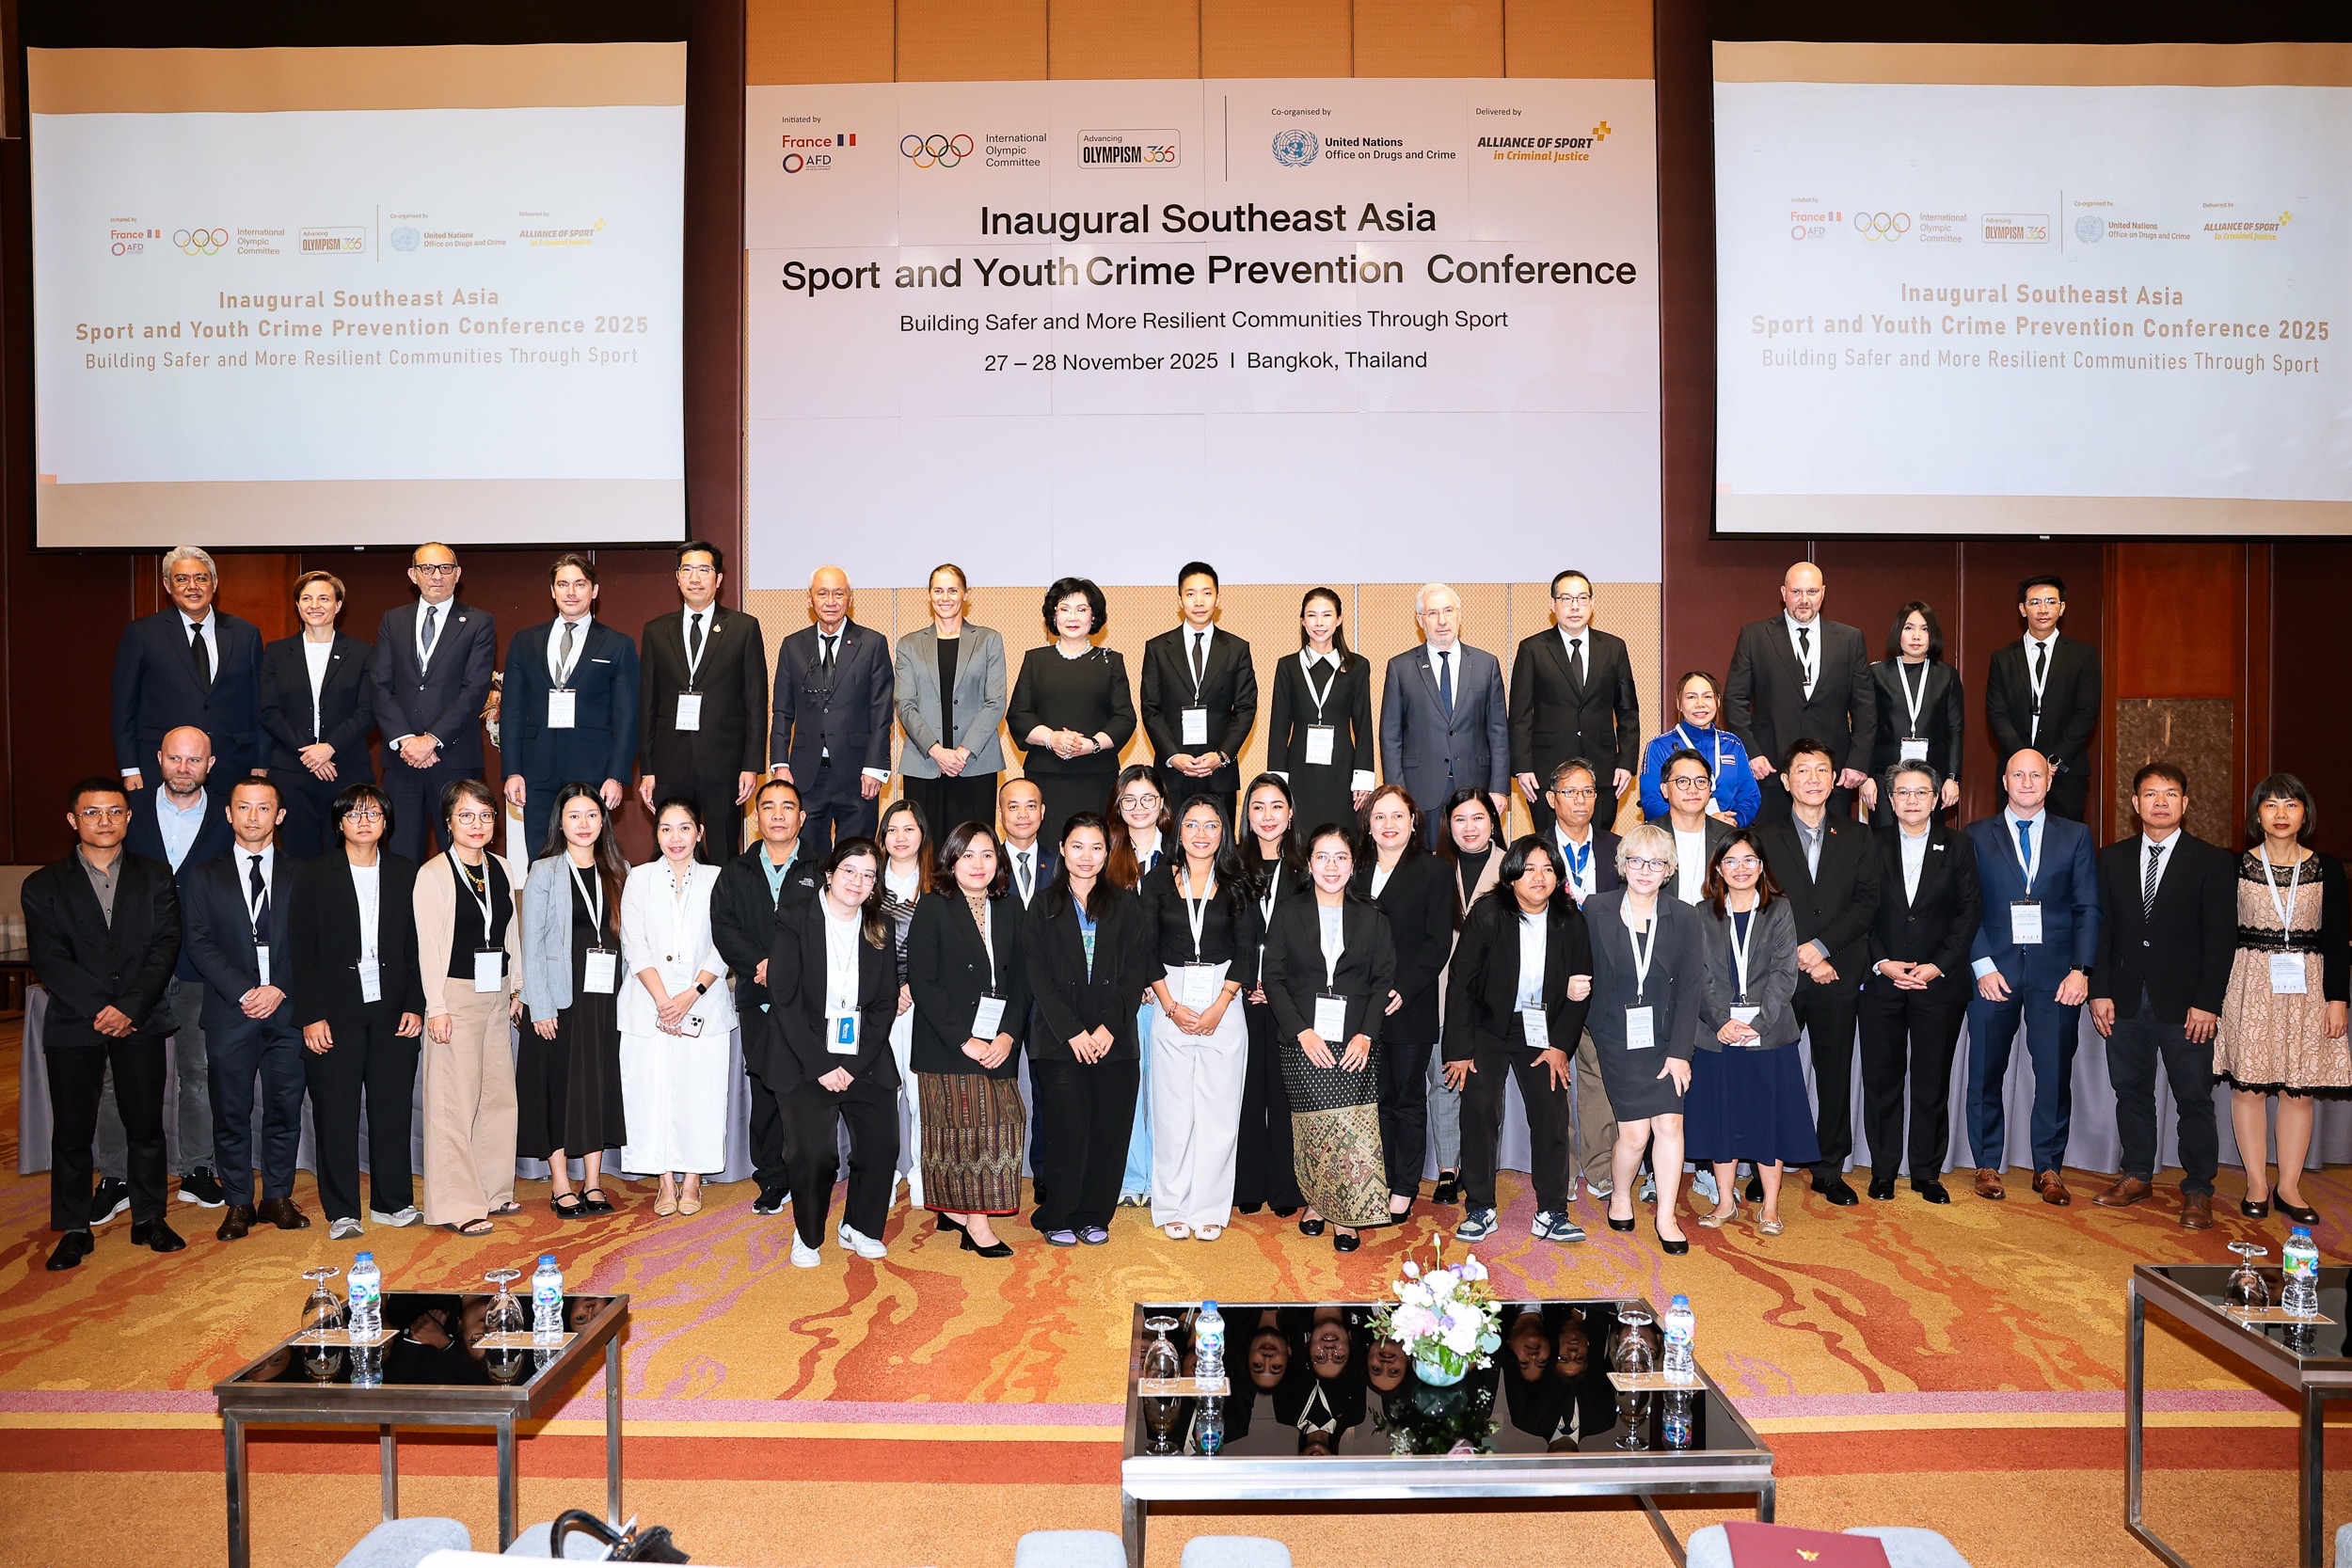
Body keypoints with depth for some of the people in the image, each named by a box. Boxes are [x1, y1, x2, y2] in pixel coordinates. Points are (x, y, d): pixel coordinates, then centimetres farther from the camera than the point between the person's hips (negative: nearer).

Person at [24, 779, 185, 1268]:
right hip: (73, 1025, 0)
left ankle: (149, 1219, 17)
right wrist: (100, 1011, -14)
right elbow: (48, 958, -4)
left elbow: (165, 947, -1)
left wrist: (130, 1008, -13)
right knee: (72, 1131, 5)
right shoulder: (44, 886, 5)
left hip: (140, 1023, 1)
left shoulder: (155, 877, 7)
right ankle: (74, 1230, 16)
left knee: (146, 1124, 5)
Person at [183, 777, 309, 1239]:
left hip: (287, 1011, 0)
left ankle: (278, 1197, 16)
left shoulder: (300, 876, 10)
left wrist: (280, 988, -10)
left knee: (285, 1110, 5)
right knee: (231, 1114, 4)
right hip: (230, 1014, 0)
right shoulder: (205, 877, 9)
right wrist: (244, 992, -11)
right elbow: (200, 944, 1)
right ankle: (239, 1203, 13)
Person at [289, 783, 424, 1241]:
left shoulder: (406, 875, 7)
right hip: (335, 1013, -1)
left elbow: (416, 946, 7)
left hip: (392, 1011, 2)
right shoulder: (317, 878, 2)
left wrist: (415, 1006, 0)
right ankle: (341, 1211, 11)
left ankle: (392, 1202, 17)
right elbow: (303, 953, 0)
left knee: (393, 1107, 5)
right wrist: (310, 1016, -7)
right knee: (335, 1112, 2)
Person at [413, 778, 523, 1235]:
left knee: (499, 1094, 9)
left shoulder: (501, 868, 10)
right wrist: (436, 1007, -12)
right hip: (456, 995, -6)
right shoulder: (433, 874, -6)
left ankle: (493, 1190, 20)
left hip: (497, 994, 6)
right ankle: (456, 1205, 3)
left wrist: (517, 989, 13)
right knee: (454, 1099, -4)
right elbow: (428, 945, -8)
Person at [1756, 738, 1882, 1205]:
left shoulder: (1857, 838, 11)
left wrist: (1820, 946, -12)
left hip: (1838, 976, 1)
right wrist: (1800, 958, -11)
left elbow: (1867, 903, 1)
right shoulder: (1764, 838, 6)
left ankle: (1830, 1171, 15)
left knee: (1835, 1075, 6)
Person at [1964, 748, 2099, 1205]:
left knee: (2055, 1073, 3)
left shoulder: (2075, 836, 10)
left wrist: (2080, 969, -5)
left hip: (2056, 972, 1)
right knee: (1986, 1072, 3)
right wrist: (1982, 965, -8)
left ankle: (2048, 1168, 15)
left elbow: (2088, 907, 5)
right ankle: (1988, 1165, 14)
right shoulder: (1977, 836, 7)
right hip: (1994, 970, -1)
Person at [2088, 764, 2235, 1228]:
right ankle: (2136, 1176, 21)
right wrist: (2100, 990, 0)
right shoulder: (2113, 858, 9)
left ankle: (2198, 1191, 11)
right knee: (2131, 1090, 9)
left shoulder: (2212, 860, 1)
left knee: (2194, 1098, 1)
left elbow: (2221, 937, -3)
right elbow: (2102, 927, 8)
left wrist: (2207, 1002, -10)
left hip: (2186, 1002, -3)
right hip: (2125, 998, 3)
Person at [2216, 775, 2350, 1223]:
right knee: (2248, 1086, 1)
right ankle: (2256, 1184, 11)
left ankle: (2288, 1187, 13)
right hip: (2251, 984, -1)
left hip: (2307, 988, 1)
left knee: (2299, 1091, 3)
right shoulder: (2236, 866, 1)